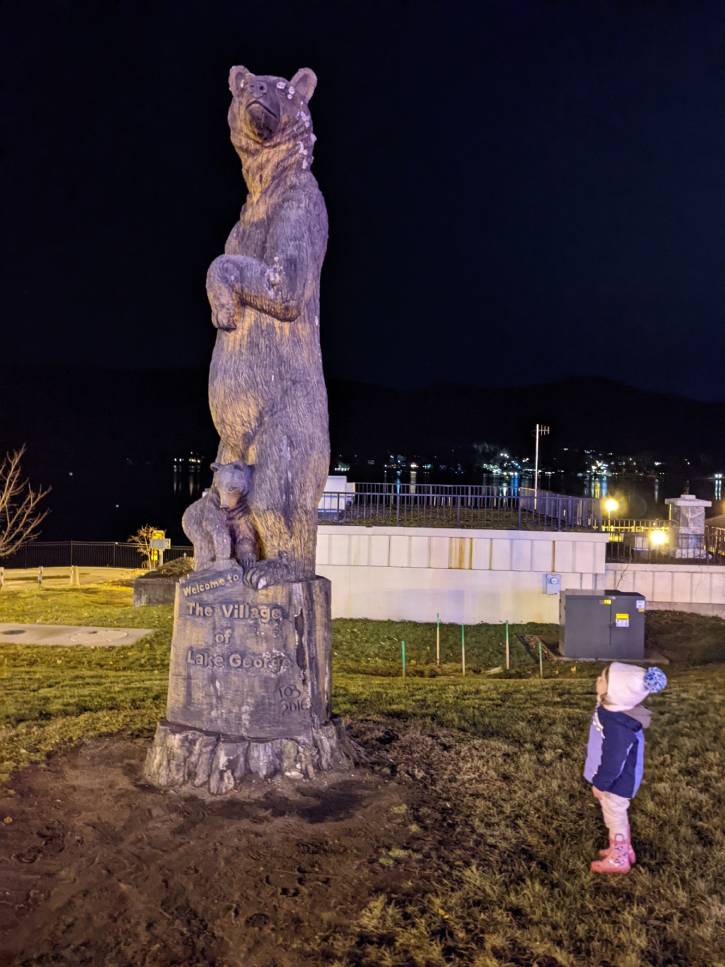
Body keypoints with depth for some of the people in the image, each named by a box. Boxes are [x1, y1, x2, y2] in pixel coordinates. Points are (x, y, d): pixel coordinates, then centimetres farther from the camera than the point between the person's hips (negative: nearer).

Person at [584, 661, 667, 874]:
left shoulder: (618, 727, -41)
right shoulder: (610, 708, -11)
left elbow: (613, 761, -29)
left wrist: (600, 783, -15)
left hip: (617, 782, -8)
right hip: (616, 778, 9)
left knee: (615, 817, 15)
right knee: (616, 815, 27)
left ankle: (618, 859, 37)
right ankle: (623, 849, 49)